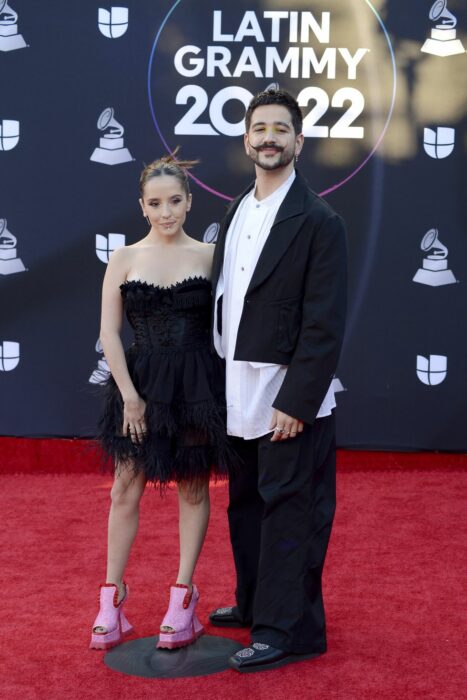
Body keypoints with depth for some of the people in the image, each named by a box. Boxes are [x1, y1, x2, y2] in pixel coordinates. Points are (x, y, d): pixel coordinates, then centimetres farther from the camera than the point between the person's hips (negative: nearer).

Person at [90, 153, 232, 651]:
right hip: (140, 382, 1)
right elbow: (109, 333, -2)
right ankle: (112, 599, 14)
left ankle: (183, 599, 16)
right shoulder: (124, 259, 1)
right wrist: (129, 394, -8)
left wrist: (224, 387, -8)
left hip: (198, 384, 0)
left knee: (193, 487, 7)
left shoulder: (208, 255, 1)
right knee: (126, 488, 3)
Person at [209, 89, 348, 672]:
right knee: (246, 504, 18)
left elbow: (325, 324, -15)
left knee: (289, 510, 1)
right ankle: (254, 604, 34)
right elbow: (226, 301, 13)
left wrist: (296, 402, -19)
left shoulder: (318, 222, -11)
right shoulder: (236, 213, 12)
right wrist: (217, 381, 10)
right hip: (239, 395, 8)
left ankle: (288, 630, 12)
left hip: (287, 397, -8)